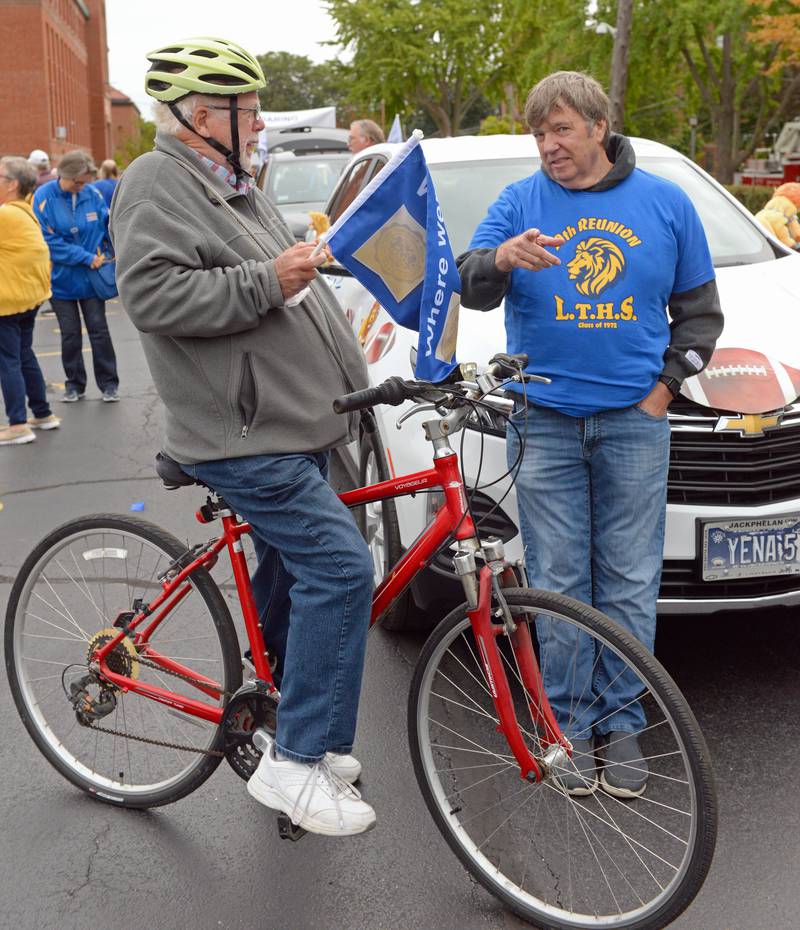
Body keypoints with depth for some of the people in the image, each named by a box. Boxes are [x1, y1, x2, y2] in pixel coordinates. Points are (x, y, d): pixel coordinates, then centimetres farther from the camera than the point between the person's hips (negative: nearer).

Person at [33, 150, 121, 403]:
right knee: (70, 334, 10)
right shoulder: (44, 197, -13)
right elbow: (50, 241, -15)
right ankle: (74, 383, 23)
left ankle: (109, 383, 15)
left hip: (91, 277, 1)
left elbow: (111, 225, 2)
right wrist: (86, 258, -19)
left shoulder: (93, 194, -7)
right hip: (62, 278, -1)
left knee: (99, 330, 6)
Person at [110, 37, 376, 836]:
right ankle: (297, 762, -8)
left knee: (292, 576, 15)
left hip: (290, 425, 10)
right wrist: (265, 281, -26)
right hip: (245, 434, -10)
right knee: (339, 566, -17)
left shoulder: (231, 186, 20)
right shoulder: (157, 186, -11)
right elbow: (152, 294, -24)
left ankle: (293, 735, 30)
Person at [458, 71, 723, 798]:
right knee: (557, 582, 3)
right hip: (546, 421, 0)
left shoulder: (664, 202, 8)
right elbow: (470, 288, -7)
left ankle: (622, 724, 17)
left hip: (634, 421, 0)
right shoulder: (520, 202, 6)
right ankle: (570, 725, 15)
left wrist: (667, 385, 0)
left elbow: (700, 310, 13)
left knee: (630, 582, 4)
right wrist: (500, 259, -29)